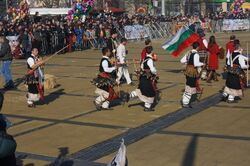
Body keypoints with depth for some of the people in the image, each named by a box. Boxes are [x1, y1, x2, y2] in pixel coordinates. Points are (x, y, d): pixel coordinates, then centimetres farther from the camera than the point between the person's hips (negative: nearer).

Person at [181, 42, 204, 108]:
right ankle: (185, 103, 4)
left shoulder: (189, 53, 7)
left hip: (188, 70, 9)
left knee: (188, 85, 21)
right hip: (193, 71, -9)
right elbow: (196, 64, -27)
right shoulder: (196, 54, -17)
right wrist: (202, 63, -10)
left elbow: (182, 61, 9)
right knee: (190, 87, -1)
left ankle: (184, 100, 29)